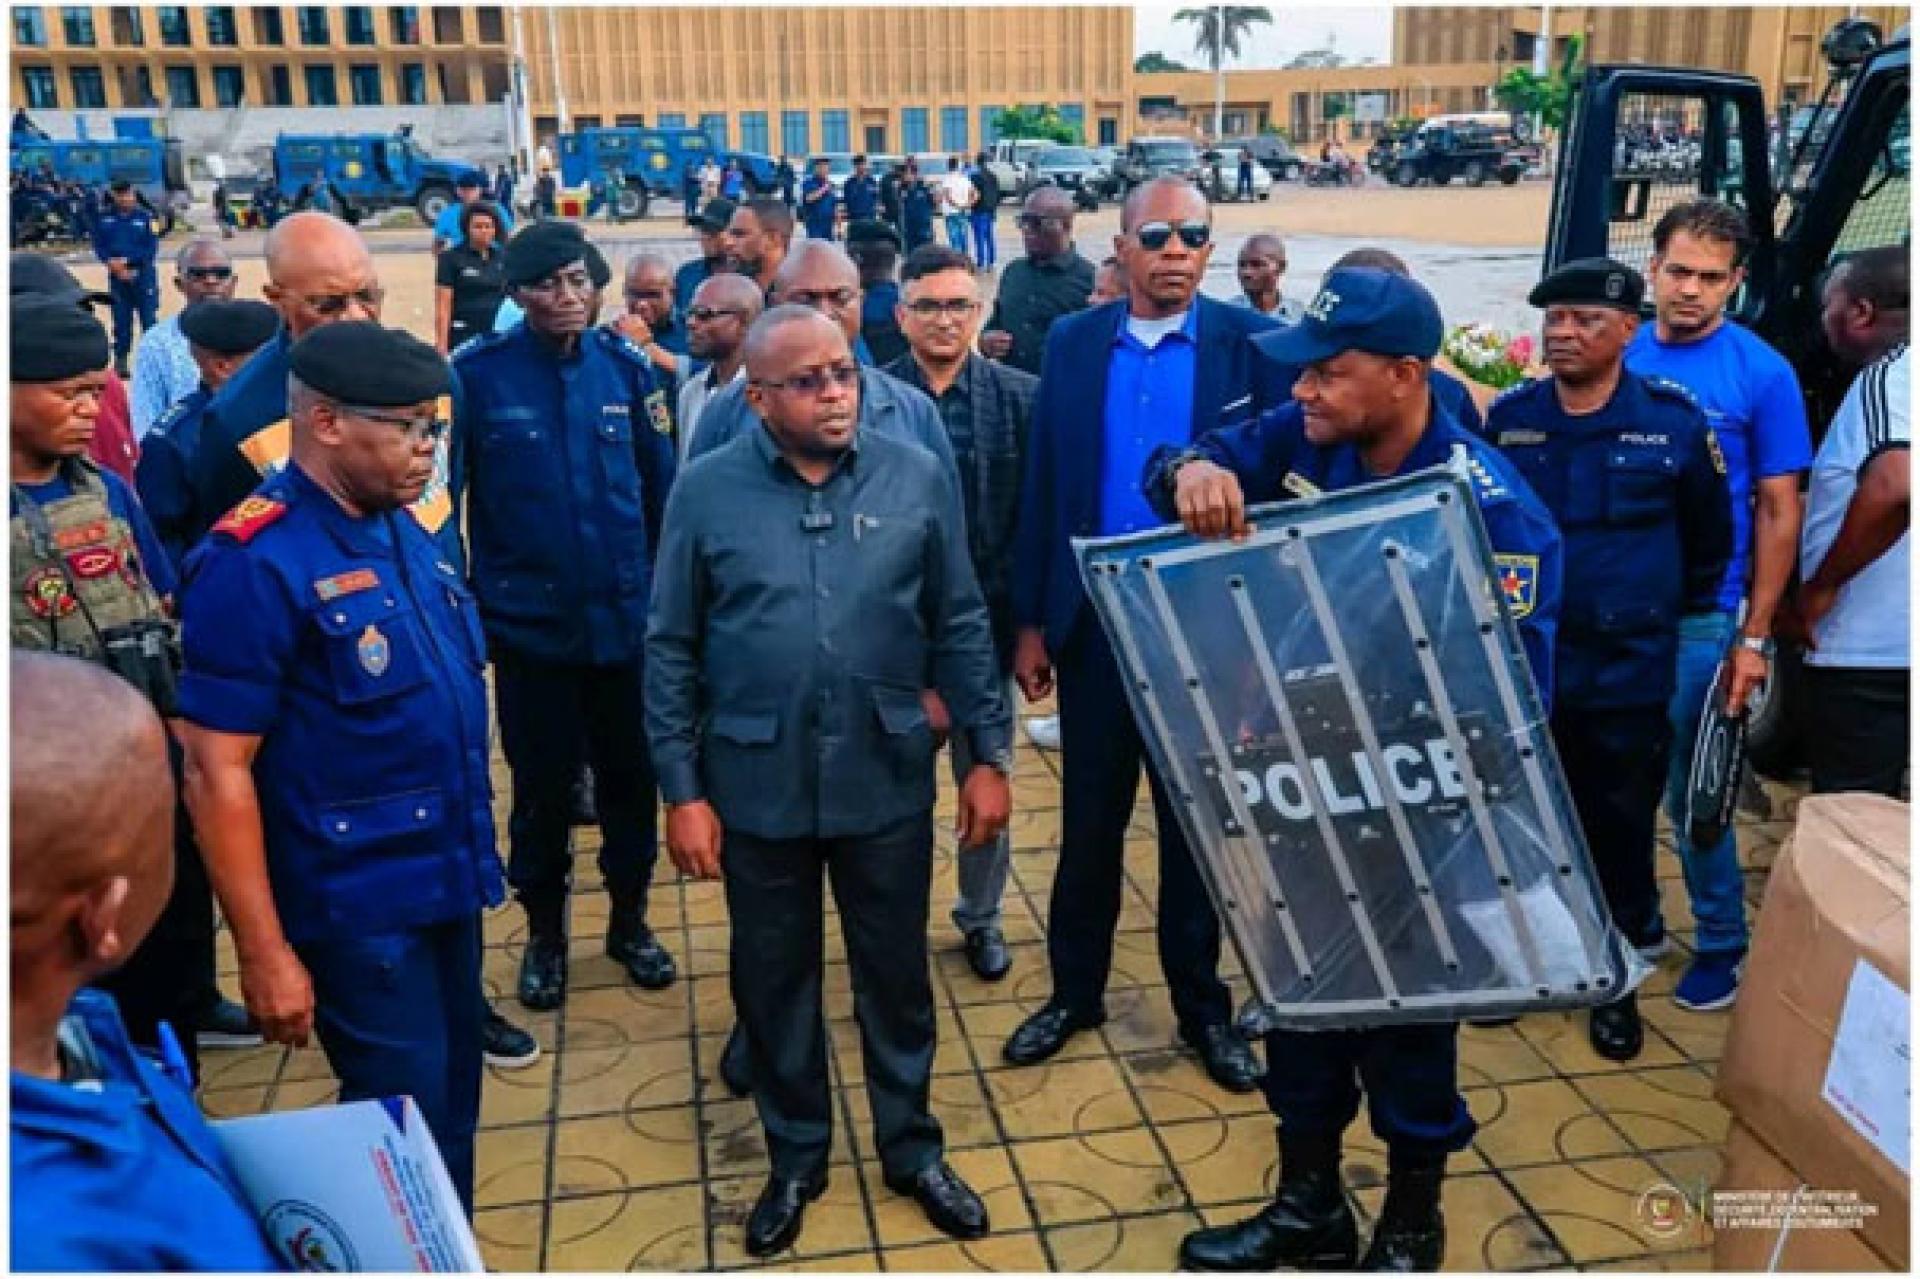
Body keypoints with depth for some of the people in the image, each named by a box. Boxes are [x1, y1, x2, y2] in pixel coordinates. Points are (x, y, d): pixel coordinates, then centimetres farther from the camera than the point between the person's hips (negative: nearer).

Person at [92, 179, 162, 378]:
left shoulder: (146, 217, -2)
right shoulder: (105, 218, 5)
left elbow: (152, 249, -7)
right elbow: (99, 246, 5)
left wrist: (127, 261, -15)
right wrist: (112, 263, -13)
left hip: (143, 275, -2)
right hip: (117, 276, 2)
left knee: (149, 319, -3)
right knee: (121, 321, 7)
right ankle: (120, 360, 15)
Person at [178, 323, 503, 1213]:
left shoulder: (404, 532, 5)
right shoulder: (255, 562, -18)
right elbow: (218, 774, -18)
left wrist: (472, 847, 14)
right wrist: (264, 950, -18)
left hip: (445, 880, 8)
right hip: (357, 906, -7)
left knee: (451, 1110, 20)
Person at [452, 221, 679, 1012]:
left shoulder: (625, 366, -2)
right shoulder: (479, 374, -9)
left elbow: (661, 488, 3)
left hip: (626, 617, 2)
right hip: (529, 621, -2)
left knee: (630, 777, 14)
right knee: (541, 785, 12)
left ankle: (630, 919, 35)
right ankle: (544, 932, 33)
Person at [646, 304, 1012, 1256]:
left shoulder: (918, 478, -3)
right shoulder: (707, 491, -5)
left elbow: (959, 628, 2)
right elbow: (671, 649, -2)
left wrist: (988, 755, 0)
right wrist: (682, 790, -5)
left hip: (886, 777, 0)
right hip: (758, 784, 0)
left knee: (896, 971, 15)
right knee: (774, 978, 15)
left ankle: (911, 1147, 37)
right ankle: (796, 1158, 37)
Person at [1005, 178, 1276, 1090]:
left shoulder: (1250, 342, -5)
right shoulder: (1072, 342, 3)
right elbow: (1042, 486, 4)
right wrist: (1030, 621, 3)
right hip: (1095, 619, 2)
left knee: (1196, 821, 12)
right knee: (1089, 817, 13)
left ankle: (1202, 1007, 29)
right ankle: (1075, 990, 32)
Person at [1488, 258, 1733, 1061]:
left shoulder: (1675, 421, -6)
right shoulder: (1508, 418, -1)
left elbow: (1711, 538, 7)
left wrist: (1677, 614, 12)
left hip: (1628, 673, -1)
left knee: (1619, 828, 10)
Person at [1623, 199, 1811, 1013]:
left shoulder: (1761, 373, -6)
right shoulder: (1621, 359, 3)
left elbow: (1778, 510, -4)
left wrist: (1755, 636, -7)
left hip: (1698, 615, -3)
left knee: (1691, 792, 6)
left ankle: (1721, 943, 25)